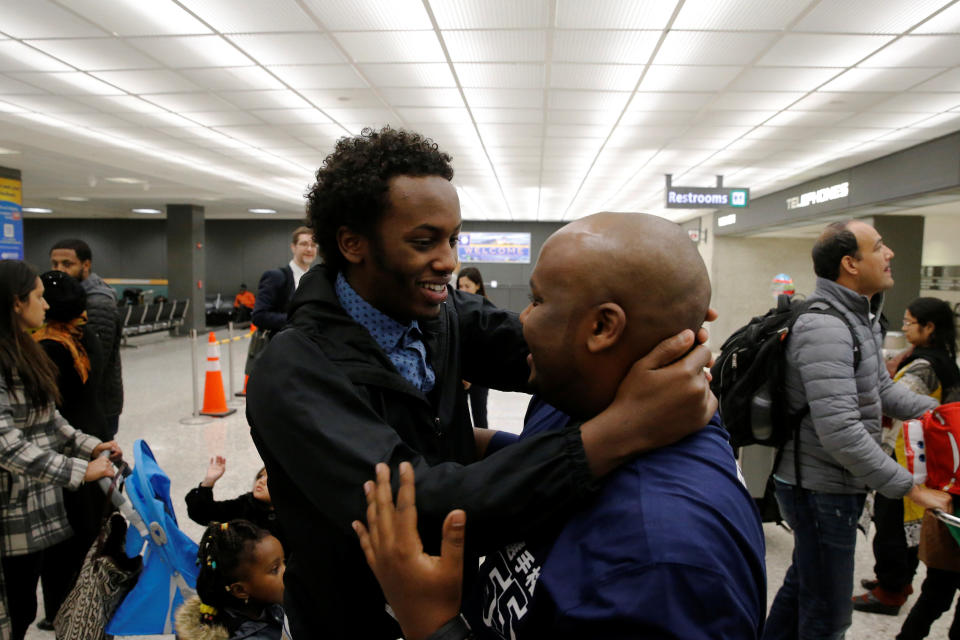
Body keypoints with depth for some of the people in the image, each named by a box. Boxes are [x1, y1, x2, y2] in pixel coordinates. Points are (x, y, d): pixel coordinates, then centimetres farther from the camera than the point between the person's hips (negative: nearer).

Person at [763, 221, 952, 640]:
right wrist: (910, 487, -23)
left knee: (802, 583, 25)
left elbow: (882, 388, 17)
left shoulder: (861, 318, 8)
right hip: (820, 490, -10)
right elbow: (840, 432, -30)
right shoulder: (824, 328, -26)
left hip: (832, 484, 10)